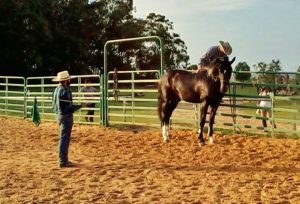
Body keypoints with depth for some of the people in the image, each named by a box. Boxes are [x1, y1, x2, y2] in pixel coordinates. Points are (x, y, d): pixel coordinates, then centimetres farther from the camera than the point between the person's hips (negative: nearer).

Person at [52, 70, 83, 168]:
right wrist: (80, 106, -13)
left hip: (59, 115, 10)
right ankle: (63, 161, 1)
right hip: (66, 116, -10)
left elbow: (54, 104, 15)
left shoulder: (57, 89, 9)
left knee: (64, 138, 18)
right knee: (64, 139, -4)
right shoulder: (65, 91, -20)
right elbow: (68, 107, -22)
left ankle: (63, 159, 27)